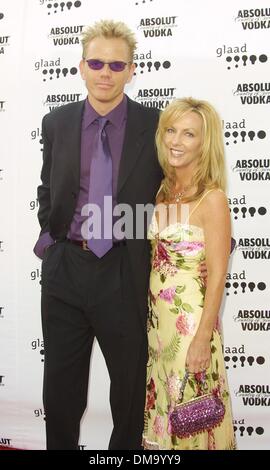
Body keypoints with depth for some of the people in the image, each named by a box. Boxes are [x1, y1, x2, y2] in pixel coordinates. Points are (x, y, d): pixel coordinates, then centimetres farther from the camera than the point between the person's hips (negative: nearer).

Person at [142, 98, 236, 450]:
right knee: (160, 403, 20)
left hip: (191, 318, -6)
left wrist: (203, 338, -15)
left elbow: (217, 276, -15)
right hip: (156, 315, 6)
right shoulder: (163, 189, 4)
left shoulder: (212, 198, -15)